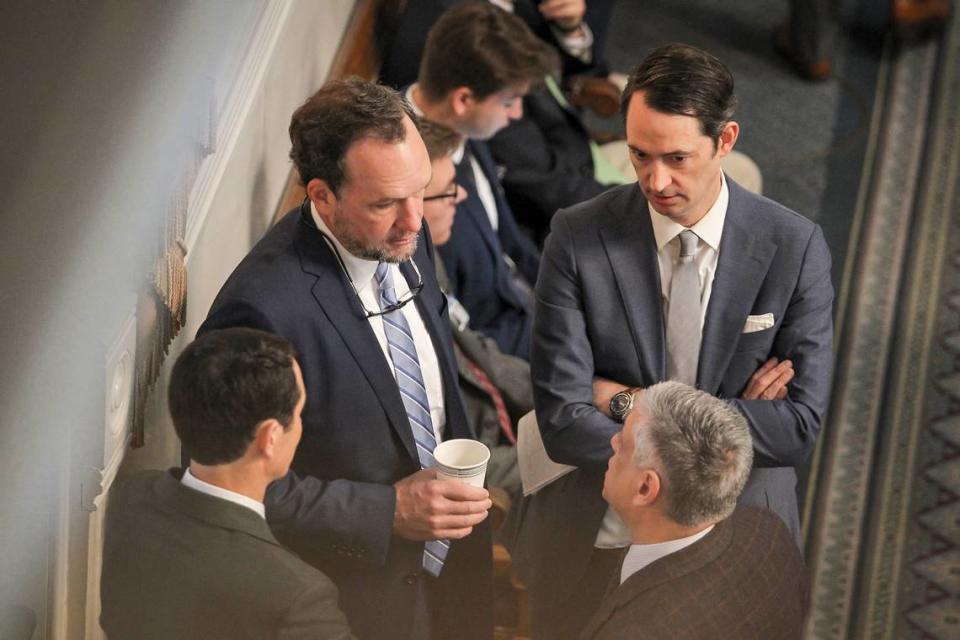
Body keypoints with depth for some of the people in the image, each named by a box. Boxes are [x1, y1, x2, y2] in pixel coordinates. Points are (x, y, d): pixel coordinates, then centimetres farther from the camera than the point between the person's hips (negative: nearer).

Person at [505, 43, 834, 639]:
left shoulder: (795, 247, -12)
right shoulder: (578, 238, -14)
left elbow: (801, 427, -16)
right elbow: (564, 422, -18)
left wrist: (637, 405, -19)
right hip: (596, 542, 0)